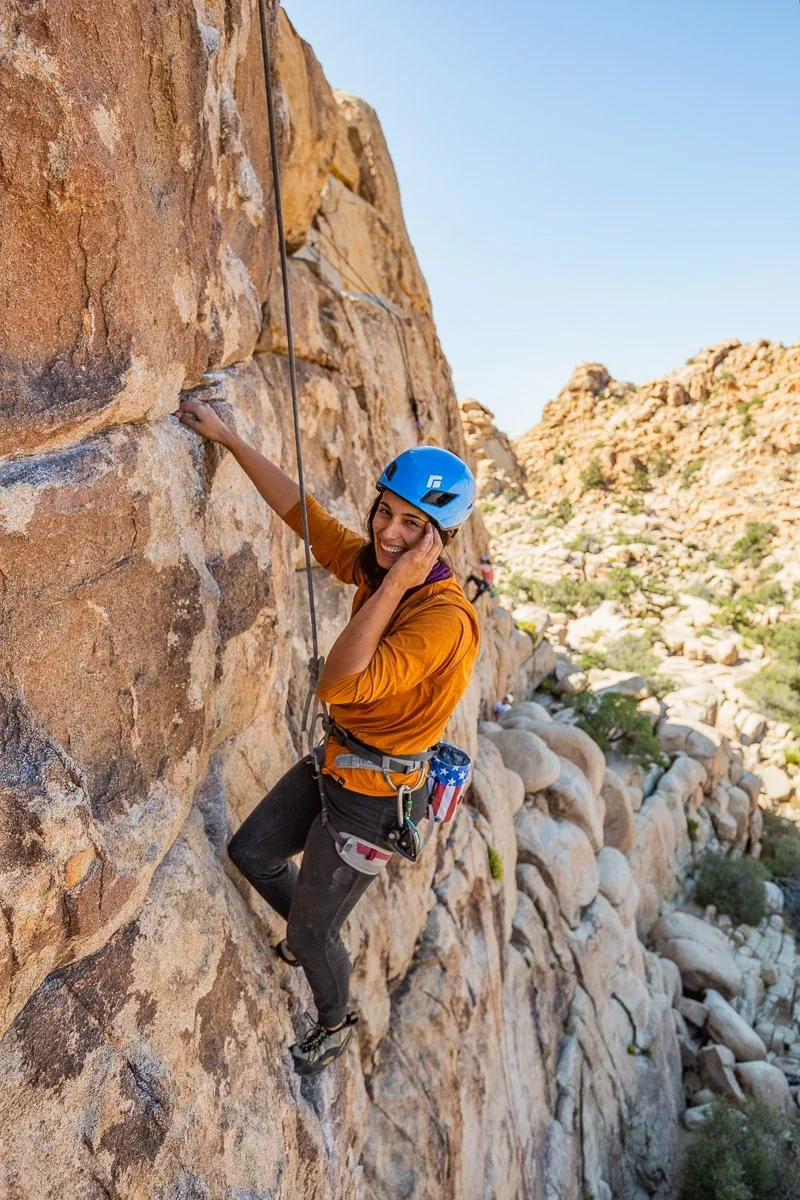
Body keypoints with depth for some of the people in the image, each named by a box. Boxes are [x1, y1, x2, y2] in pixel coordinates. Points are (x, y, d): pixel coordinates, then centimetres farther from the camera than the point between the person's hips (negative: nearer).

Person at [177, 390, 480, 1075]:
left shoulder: (445, 616, -30)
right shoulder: (372, 564, -7)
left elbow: (338, 685, -37)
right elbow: (300, 508, 3)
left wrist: (394, 586, -36)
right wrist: (227, 437, 5)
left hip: (376, 795, -7)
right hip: (334, 761, 8)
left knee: (312, 932, 13)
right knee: (251, 851, 24)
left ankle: (335, 1025, 48)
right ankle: (313, 932, 52)